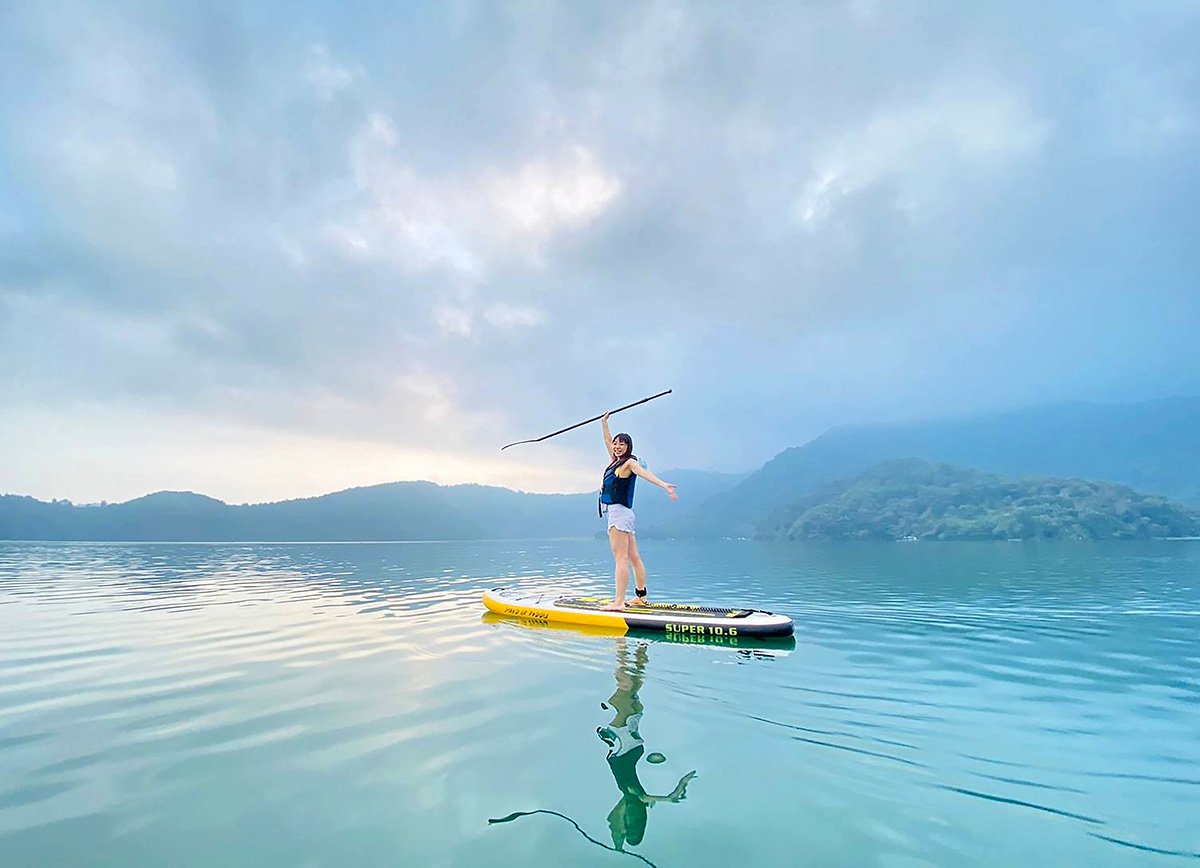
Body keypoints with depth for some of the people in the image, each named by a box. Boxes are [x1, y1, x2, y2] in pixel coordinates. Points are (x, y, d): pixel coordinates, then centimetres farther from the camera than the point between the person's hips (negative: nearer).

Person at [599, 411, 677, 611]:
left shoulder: (629, 462, -6)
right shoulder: (616, 461, 17)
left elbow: (645, 473, -24)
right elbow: (608, 441, 32)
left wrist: (664, 485, -38)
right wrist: (604, 422, 37)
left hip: (619, 512, -9)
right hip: (620, 514, 9)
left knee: (621, 558, -14)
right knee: (634, 558, 11)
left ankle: (619, 602, -17)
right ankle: (642, 597, 18)